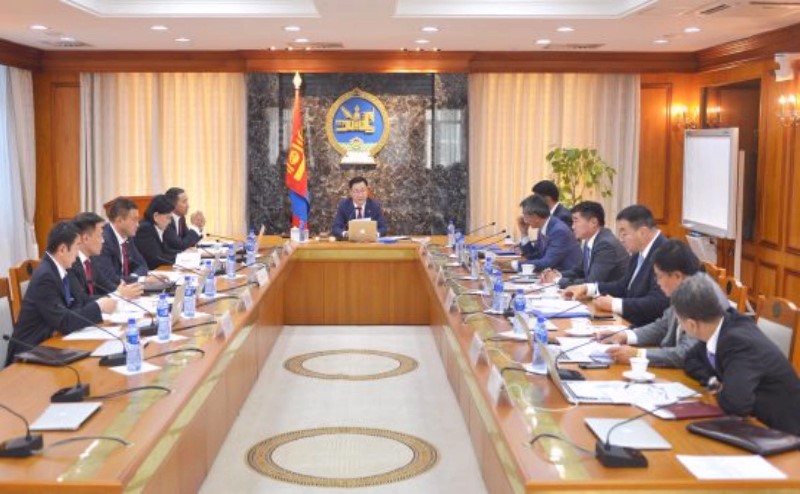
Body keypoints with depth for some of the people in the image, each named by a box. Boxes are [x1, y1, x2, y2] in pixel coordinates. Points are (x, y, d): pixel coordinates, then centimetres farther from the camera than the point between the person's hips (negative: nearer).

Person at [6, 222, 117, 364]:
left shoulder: (57, 269, 3)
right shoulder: (45, 276, -22)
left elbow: (76, 301, 10)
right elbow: (64, 322, -25)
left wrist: (104, 300, -3)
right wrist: (98, 307, -17)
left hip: (50, 339, 8)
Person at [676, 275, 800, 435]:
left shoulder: (739, 342, -27)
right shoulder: (727, 322, -3)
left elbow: (736, 403, -37)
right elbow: (692, 359, 13)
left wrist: (720, 392, -16)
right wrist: (714, 380, -5)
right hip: (757, 422, 8)